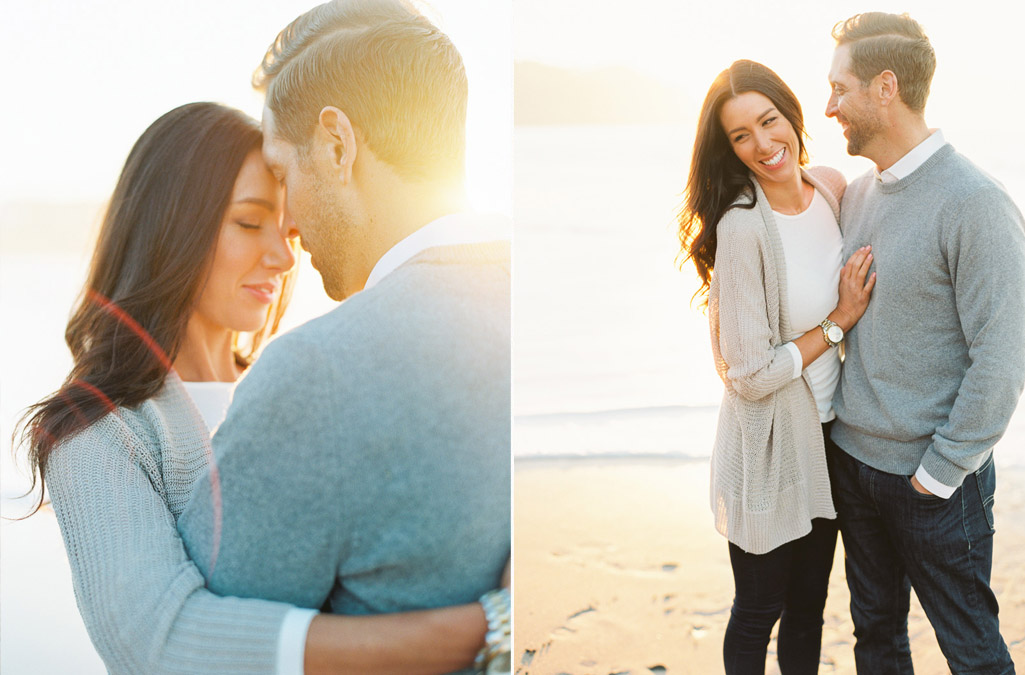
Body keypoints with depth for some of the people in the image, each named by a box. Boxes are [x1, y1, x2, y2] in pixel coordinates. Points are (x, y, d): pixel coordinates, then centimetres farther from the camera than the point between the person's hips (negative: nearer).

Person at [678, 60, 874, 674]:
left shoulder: (833, 187, -3)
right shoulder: (742, 226, -24)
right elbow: (752, 375, -21)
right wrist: (838, 323, -14)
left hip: (827, 433, 6)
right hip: (769, 444, -6)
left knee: (810, 606, 22)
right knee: (759, 612, 14)